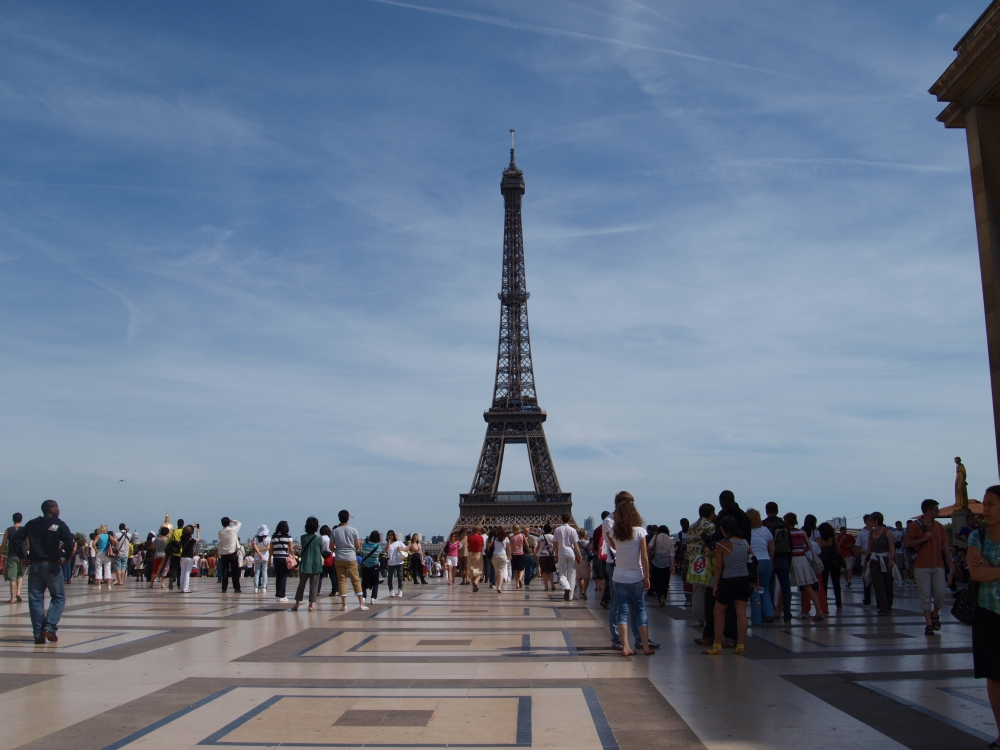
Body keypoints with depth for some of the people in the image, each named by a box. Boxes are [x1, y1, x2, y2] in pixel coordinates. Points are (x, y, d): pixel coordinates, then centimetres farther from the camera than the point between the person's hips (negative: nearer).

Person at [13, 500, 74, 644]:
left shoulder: (32, 524, 9)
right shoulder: (58, 524, -5)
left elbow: (16, 538, 3)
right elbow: (69, 541, -19)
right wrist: (65, 557, -6)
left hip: (34, 565, 4)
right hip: (52, 565, -4)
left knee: (35, 599, 8)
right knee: (58, 597, 9)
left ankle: (38, 634, 6)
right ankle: (49, 627, -6)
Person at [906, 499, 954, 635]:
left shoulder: (939, 527, 11)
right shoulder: (916, 526, -2)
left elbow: (944, 546, 13)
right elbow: (906, 544, -5)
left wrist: (950, 562, 8)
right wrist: (923, 539, -13)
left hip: (938, 565, 4)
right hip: (921, 566, -4)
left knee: (940, 593, -2)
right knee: (925, 595, -2)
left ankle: (935, 614, 26)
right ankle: (928, 624, 6)